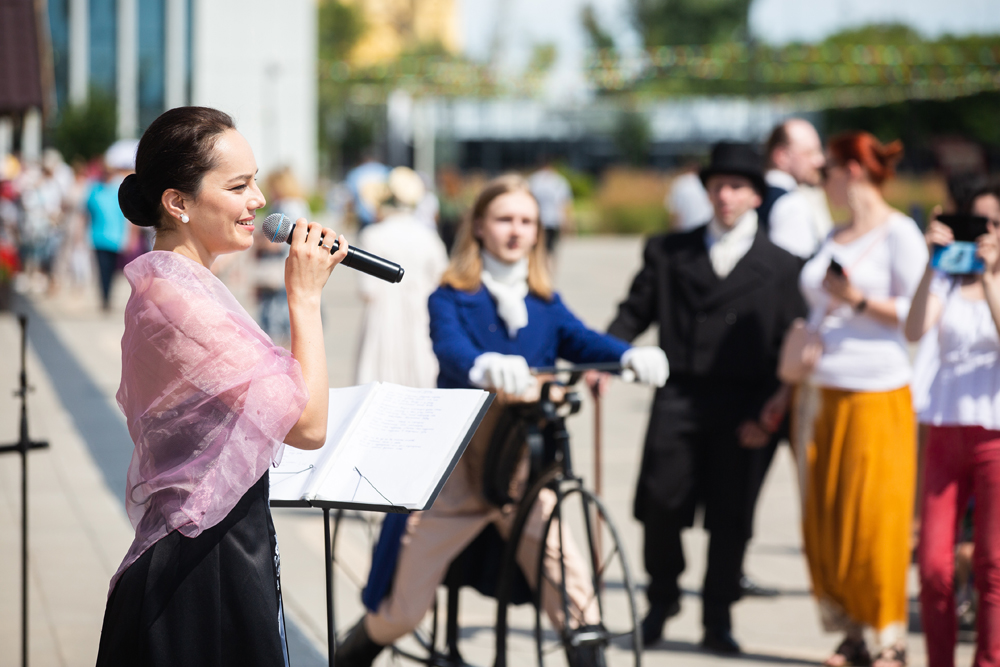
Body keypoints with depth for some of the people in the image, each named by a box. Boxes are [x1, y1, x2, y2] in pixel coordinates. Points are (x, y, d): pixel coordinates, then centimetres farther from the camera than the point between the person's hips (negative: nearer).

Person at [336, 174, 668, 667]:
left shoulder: (544, 302, 10)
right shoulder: (450, 299, -2)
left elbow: (580, 340, -9)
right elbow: (451, 350, -23)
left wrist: (632, 355, -32)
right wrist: (488, 368, -48)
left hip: (523, 465, 3)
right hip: (454, 467, -3)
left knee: (571, 585, -17)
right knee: (402, 611, 4)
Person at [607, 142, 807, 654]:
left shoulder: (779, 266, 8)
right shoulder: (667, 253, 13)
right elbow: (635, 313, 9)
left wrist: (775, 407, -6)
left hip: (743, 409, -1)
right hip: (678, 399, 1)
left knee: (730, 518, 0)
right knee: (659, 506, -2)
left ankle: (717, 620, 13)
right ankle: (661, 600, 21)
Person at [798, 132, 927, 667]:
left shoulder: (899, 233, -5)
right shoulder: (835, 238, 17)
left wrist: (859, 301, -20)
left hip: (877, 396, -7)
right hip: (825, 394, 7)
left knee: (875, 518, -7)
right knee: (823, 520, 3)